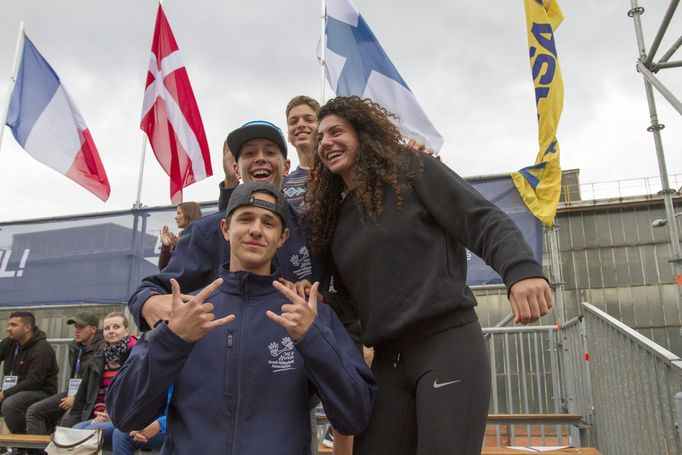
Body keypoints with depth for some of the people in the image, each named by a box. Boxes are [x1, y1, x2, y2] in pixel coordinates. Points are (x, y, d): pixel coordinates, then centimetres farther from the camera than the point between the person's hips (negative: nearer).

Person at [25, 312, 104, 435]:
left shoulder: (101, 347, -14)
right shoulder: (74, 346, 15)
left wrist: (77, 398, -17)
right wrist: (71, 395, 12)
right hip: (73, 392, 9)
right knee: (33, 411, -2)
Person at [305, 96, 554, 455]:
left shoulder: (410, 170, 2)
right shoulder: (333, 217, 17)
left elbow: (485, 223, -9)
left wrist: (521, 269, -27)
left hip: (448, 343, -5)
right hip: (388, 360, 6)